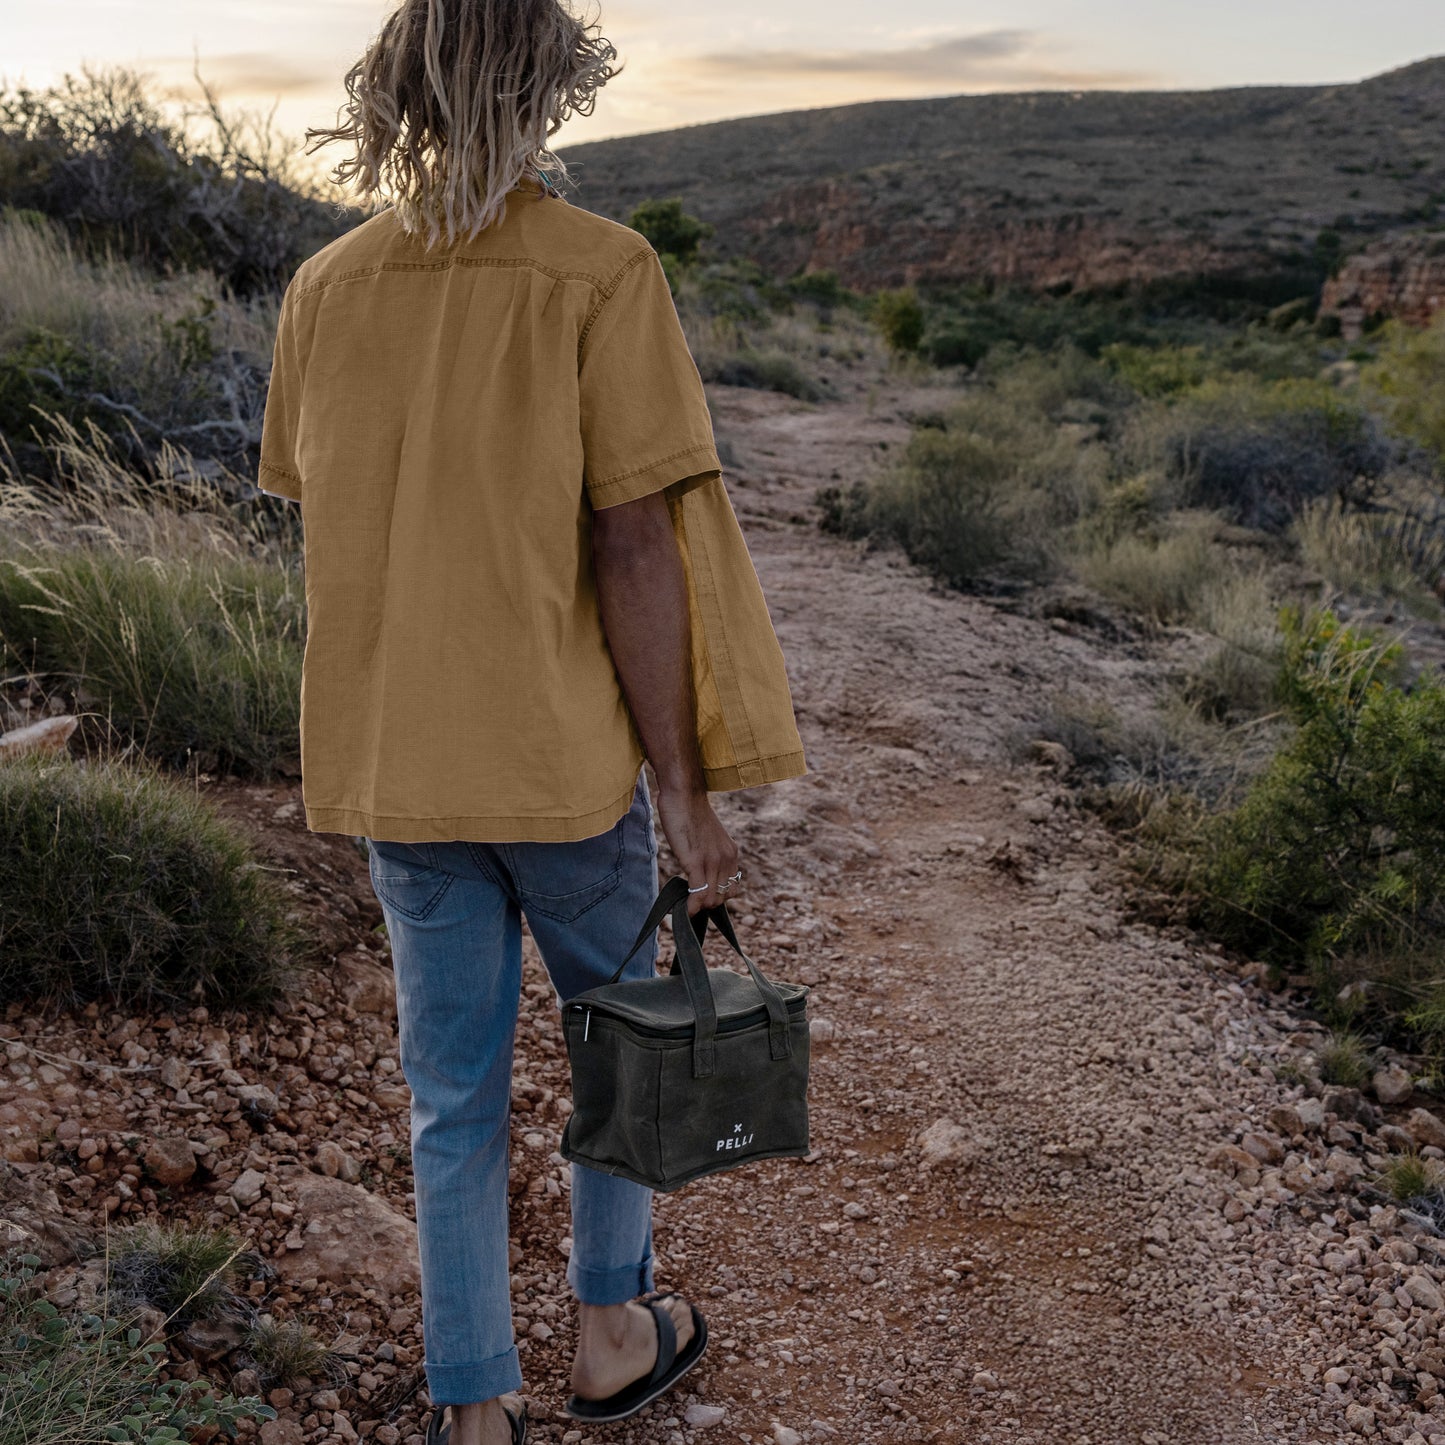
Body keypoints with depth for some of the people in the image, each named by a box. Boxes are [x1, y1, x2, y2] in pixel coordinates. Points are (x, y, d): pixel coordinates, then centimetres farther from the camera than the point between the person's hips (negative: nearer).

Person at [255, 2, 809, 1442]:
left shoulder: (324, 287, 1)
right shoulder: (603, 272, -13)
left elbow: (321, 529, 7)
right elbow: (633, 547, -17)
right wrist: (684, 784, -11)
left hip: (388, 764, 4)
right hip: (564, 752, -3)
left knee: (454, 1092, 15)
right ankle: (612, 1328, 37)